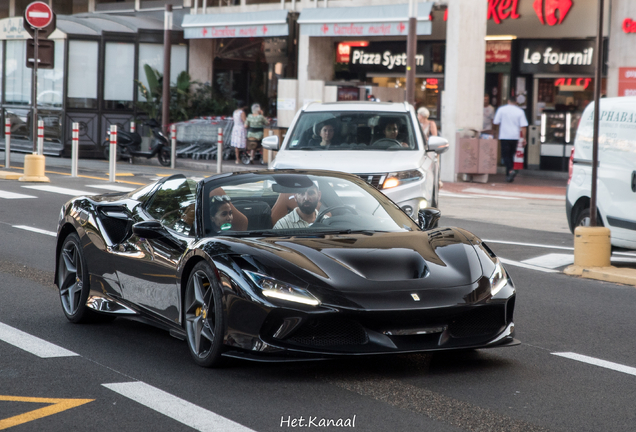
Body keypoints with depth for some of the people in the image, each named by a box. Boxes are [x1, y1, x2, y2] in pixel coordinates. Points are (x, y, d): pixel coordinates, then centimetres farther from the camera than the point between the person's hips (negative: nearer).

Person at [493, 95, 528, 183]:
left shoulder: (501, 109, -2)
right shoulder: (520, 111, 2)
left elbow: (496, 122, 0)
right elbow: (523, 126, -1)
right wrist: (524, 138, 3)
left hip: (504, 136, -3)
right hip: (515, 137, 3)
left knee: (505, 155, -2)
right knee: (511, 155, 14)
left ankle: (510, 170, -26)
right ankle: (508, 175, 17)